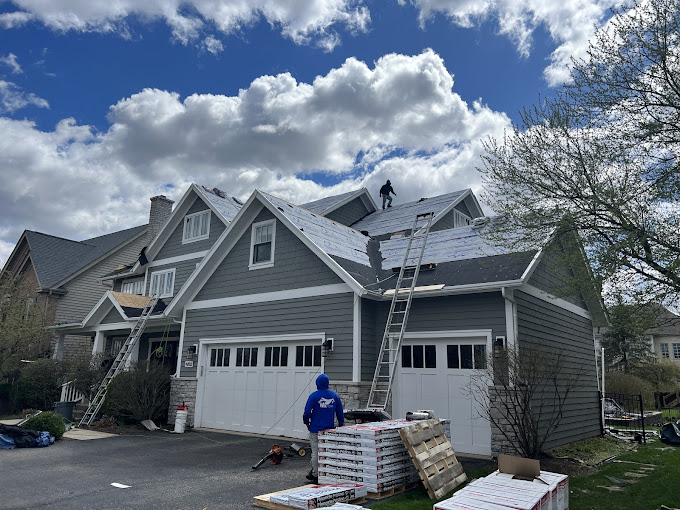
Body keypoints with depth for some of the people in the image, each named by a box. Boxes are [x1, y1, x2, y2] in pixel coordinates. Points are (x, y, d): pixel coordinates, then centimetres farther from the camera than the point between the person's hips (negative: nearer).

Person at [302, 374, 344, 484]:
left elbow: (307, 412, -10)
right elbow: (340, 413, 9)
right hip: (329, 429, 4)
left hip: (316, 428, -3)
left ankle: (316, 475, 8)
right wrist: (341, 425, 18)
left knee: (316, 452, 4)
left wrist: (307, 422, 7)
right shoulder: (335, 396, 4)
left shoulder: (314, 396, -9)